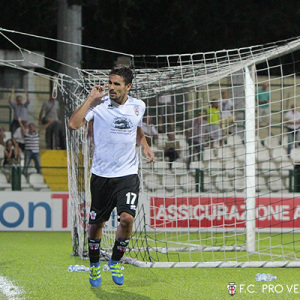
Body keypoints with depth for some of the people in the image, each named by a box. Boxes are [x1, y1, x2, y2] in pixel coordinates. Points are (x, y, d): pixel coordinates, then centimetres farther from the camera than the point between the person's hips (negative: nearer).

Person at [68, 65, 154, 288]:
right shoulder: (99, 104, -8)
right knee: (96, 223, 7)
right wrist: (91, 98, -19)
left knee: (127, 217, -17)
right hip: (101, 175, -1)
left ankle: (116, 261, 7)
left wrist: (146, 147, 9)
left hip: (128, 174, 1)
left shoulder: (138, 106, 4)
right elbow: (74, 124, -21)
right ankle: (94, 265, 31)